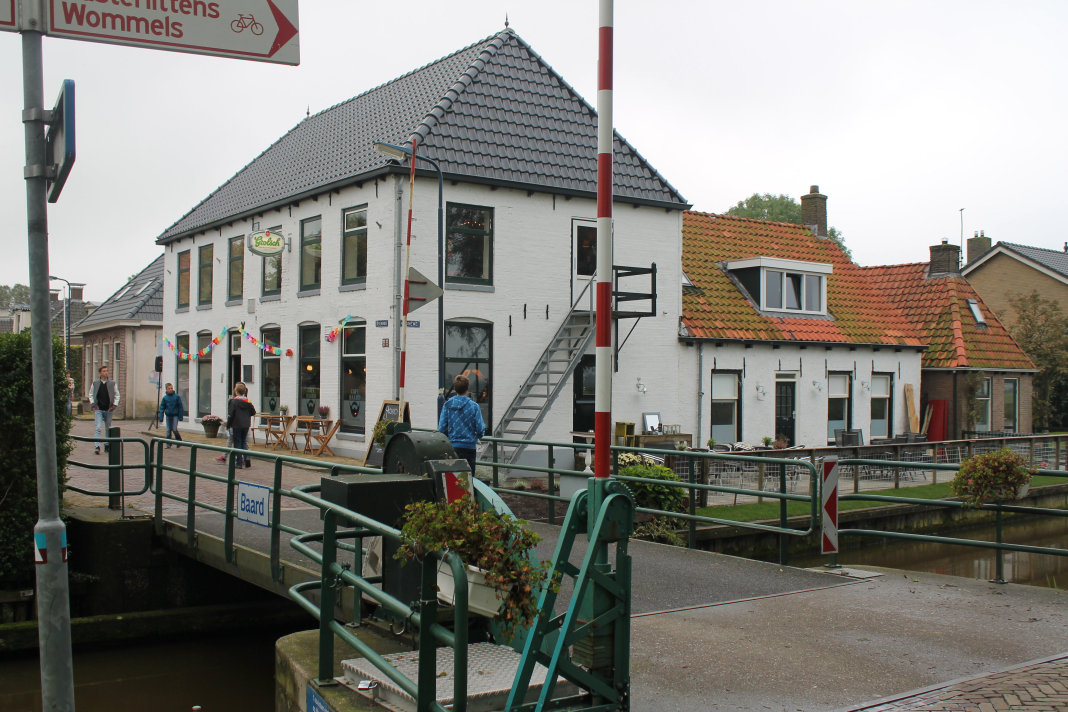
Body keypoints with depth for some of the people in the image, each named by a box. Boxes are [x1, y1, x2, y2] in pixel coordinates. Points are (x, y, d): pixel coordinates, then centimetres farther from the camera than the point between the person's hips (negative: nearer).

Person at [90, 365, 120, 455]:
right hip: (98, 410, -1)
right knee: (98, 428, -12)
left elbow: (117, 395, 9)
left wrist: (114, 405, -2)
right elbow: (91, 394, 13)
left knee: (108, 428, 9)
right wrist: (93, 404, 0)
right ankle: (97, 447, -17)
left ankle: (107, 445, 21)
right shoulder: (95, 383, 3)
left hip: (108, 410, 1)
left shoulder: (112, 383, 3)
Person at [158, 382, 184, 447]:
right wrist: (161, 417, -1)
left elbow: (180, 407, -1)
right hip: (168, 416, 3)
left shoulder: (177, 396, -4)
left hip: (175, 416, -3)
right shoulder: (165, 398, 2)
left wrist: (181, 417, -3)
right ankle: (168, 443, 14)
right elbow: (162, 408, 6)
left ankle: (179, 440, 12)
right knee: (168, 430, 5)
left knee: (174, 429, -10)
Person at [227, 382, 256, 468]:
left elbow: (230, 415, -11)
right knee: (244, 442, 17)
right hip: (246, 425, 4)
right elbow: (253, 412, 6)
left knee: (237, 443, 4)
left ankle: (239, 463, 5)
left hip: (236, 425, -4)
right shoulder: (248, 402, 2)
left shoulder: (234, 402, -11)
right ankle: (247, 458, -3)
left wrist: (228, 425, -2)